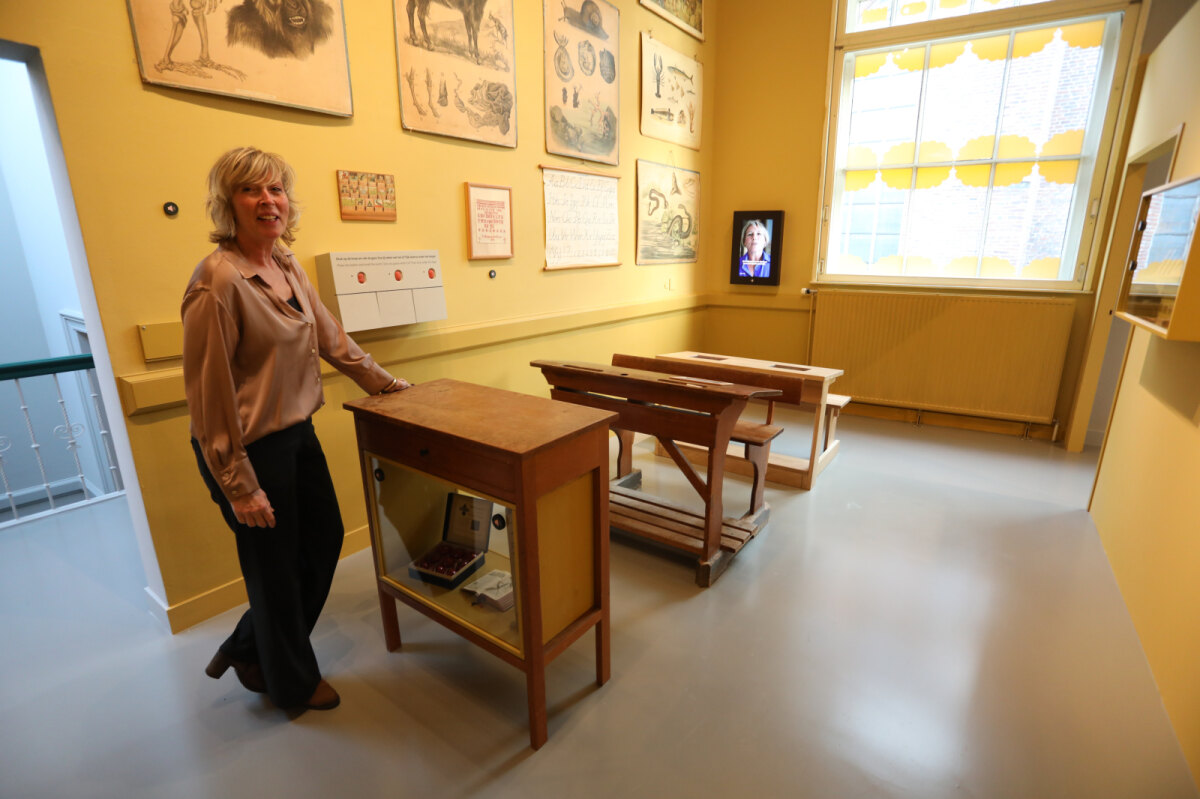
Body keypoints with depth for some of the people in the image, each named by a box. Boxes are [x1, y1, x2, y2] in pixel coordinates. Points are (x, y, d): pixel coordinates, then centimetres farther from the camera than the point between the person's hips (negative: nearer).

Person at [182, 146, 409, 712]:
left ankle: (248, 650, 44)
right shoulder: (218, 280, -20)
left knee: (325, 539, 19)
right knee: (276, 566, 10)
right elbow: (208, 392, -20)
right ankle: (292, 682, 38)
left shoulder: (289, 270, 5)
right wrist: (239, 485, -18)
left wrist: (387, 384, 18)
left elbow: (332, 339, 14)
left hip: (297, 432, 8)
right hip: (250, 447, -8)